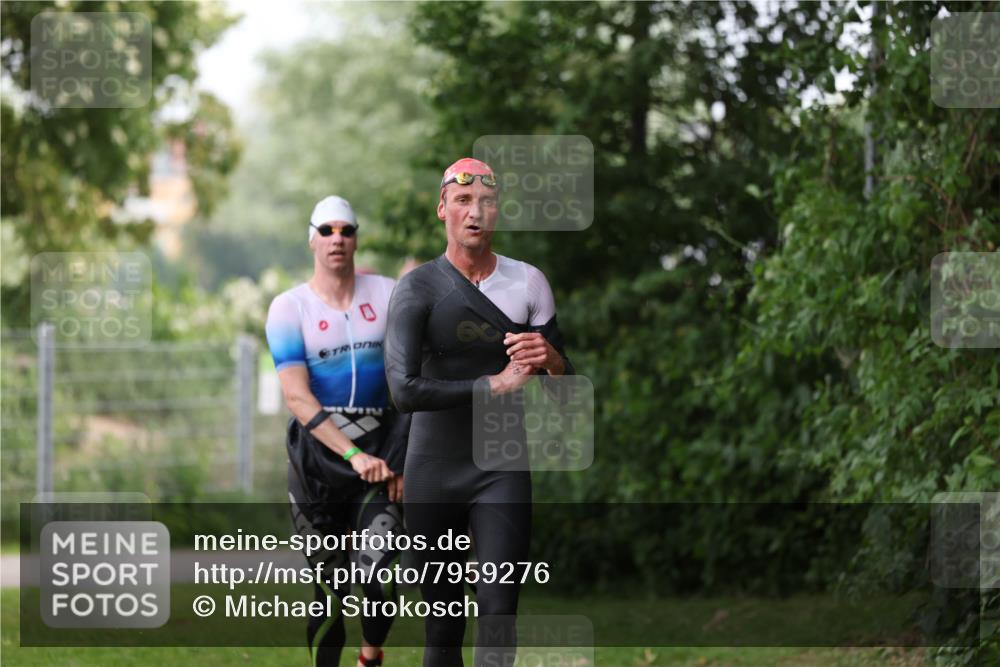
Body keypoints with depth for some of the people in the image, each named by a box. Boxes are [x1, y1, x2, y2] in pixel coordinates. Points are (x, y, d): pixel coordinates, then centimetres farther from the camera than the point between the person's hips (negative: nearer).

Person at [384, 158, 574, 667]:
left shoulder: (528, 283, 4)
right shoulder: (418, 289, -6)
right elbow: (404, 391, -18)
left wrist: (550, 358, -17)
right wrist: (496, 384, -20)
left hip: (502, 472, 1)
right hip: (433, 471, -1)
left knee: (498, 610, -12)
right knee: (442, 620, 4)